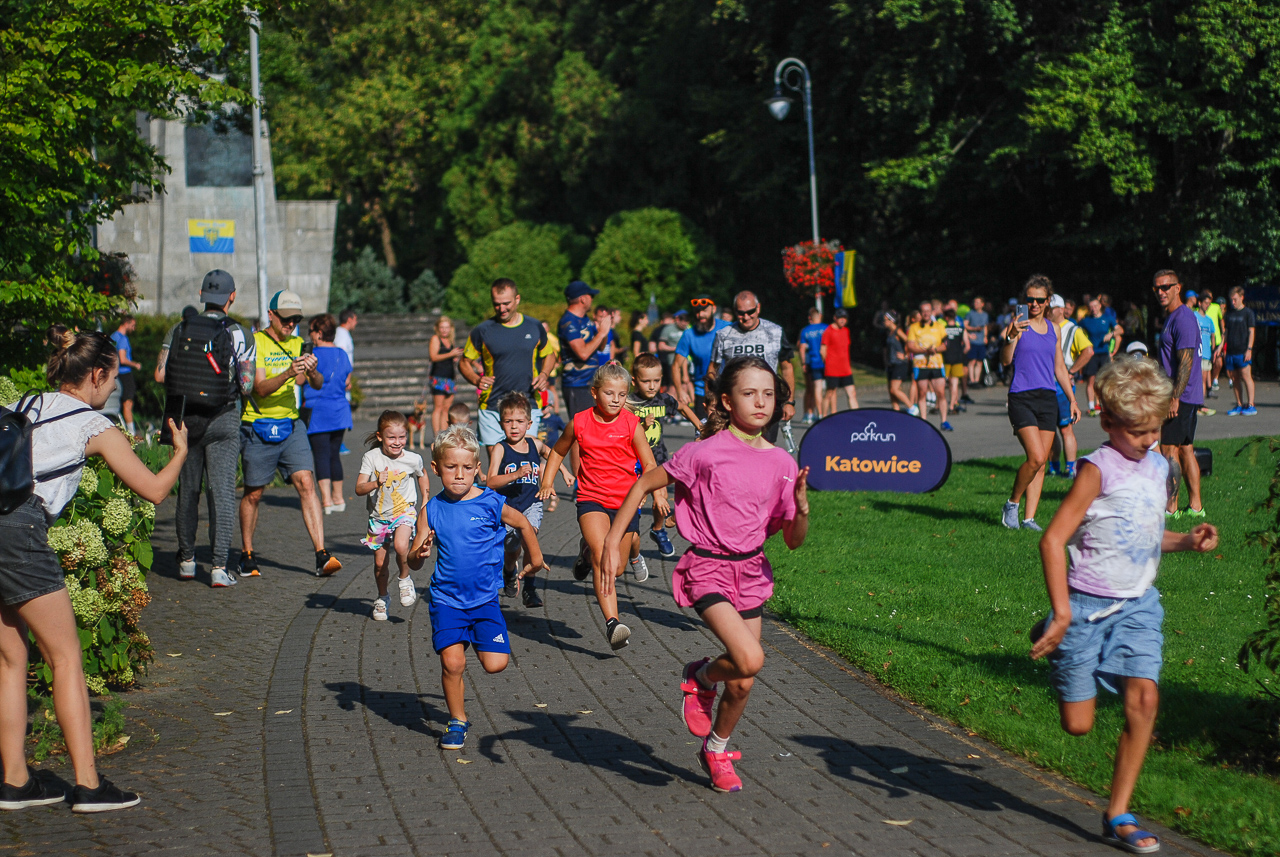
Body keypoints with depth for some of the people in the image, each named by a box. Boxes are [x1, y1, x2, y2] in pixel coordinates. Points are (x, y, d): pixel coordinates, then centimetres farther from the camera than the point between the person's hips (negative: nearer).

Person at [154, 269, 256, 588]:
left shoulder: (179, 330, 1)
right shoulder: (239, 334, -8)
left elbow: (160, 375, -2)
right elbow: (247, 385, -9)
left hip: (186, 418, 3)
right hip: (223, 419, -3)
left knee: (188, 490, 14)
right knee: (222, 491, -2)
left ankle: (186, 560, 22)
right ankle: (219, 566, -7)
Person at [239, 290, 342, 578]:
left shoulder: (298, 345, 10)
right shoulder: (256, 342, -5)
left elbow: (317, 385, 1)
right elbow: (260, 388, -15)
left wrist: (312, 373, -22)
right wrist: (288, 373, -31)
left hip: (290, 425, 4)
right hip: (258, 428, -4)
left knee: (306, 484, -10)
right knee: (253, 493, 5)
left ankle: (322, 556, -15)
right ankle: (247, 555, 22)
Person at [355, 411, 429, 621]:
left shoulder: (412, 459, -10)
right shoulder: (371, 458, -13)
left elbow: (422, 475, 14)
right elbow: (359, 489, -17)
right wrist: (376, 483, -34)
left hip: (404, 511, -1)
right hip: (378, 516, 1)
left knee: (400, 546, -30)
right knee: (380, 562, 8)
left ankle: (405, 579, -1)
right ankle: (382, 598, 34)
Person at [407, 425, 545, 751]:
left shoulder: (491, 504, -8)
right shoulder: (433, 510, -4)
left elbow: (523, 524, 11)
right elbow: (413, 563, -1)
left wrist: (535, 557, 21)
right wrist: (420, 554, -23)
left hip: (485, 598, 0)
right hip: (446, 599, 0)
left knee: (495, 663, -7)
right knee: (452, 662, -11)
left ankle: (478, 642, 30)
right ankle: (458, 721, 11)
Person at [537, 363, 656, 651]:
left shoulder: (632, 424, -3)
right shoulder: (580, 423, -1)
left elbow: (648, 464, -3)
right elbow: (558, 451, 17)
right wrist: (547, 482, 6)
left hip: (625, 501, 1)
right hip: (592, 500, -1)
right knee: (601, 555, -25)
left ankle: (634, 555, 49)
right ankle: (611, 622, -30)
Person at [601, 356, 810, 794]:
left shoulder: (781, 463, 0)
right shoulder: (706, 452, -13)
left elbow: (793, 540, 5)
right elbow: (645, 483, -4)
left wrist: (802, 508, -16)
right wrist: (612, 542, -9)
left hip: (752, 571, 5)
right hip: (708, 569, -5)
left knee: (742, 683, 10)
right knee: (750, 659, -25)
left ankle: (717, 750, 38)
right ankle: (700, 677, 9)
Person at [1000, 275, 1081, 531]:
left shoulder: (1053, 329, 14)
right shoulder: (1018, 324, -2)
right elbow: (1005, 360, -15)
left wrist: (1072, 399, 18)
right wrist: (1011, 337, -32)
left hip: (1047, 398, 6)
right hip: (1021, 398, -5)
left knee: (1041, 462, 3)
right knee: (1036, 457, -16)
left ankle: (1029, 518, 7)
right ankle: (1012, 504, 4)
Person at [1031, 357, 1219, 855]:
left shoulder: (1158, 467, 8)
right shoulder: (1098, 470, -15)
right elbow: (1053, 539, -18)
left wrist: (1187, 541, 2)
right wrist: (1062, 613, -23)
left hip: (1137, 604, 5)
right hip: (1086, 604, -5)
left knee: (1143, 697, -14)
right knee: (1078, 725, 1)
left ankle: (1119, 815, -3)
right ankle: (1050, 638, 33)